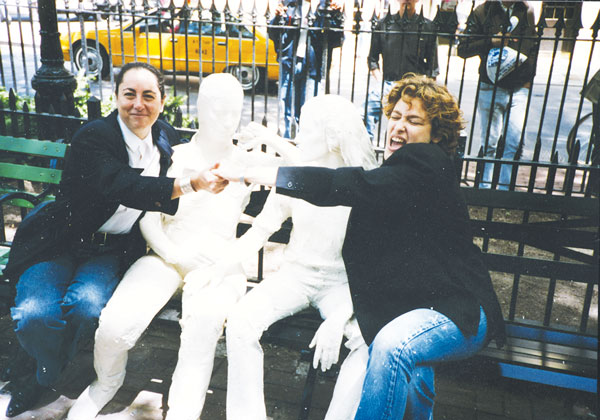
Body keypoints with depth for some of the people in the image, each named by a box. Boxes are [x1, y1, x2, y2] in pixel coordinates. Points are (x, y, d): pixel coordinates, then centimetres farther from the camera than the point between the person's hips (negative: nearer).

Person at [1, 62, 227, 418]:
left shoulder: (167, 139, 2)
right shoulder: (92, 137, -17)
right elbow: (123, 187, -33)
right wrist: (188, 185, -41)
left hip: (113, 250, 3)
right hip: (60, 242, -2)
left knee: (87, 306, -26)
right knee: (36, 315, -25)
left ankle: (37, 375, 6)